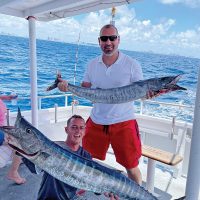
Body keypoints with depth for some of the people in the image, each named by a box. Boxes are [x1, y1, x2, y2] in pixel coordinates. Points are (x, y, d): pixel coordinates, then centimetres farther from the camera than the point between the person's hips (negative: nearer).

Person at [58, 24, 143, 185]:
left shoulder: (132, 64, -8)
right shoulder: (92, 64, 5)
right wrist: (67, 86, -7)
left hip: (123, 122, -4)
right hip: (96, 122, 4)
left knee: (131, 166, 8)